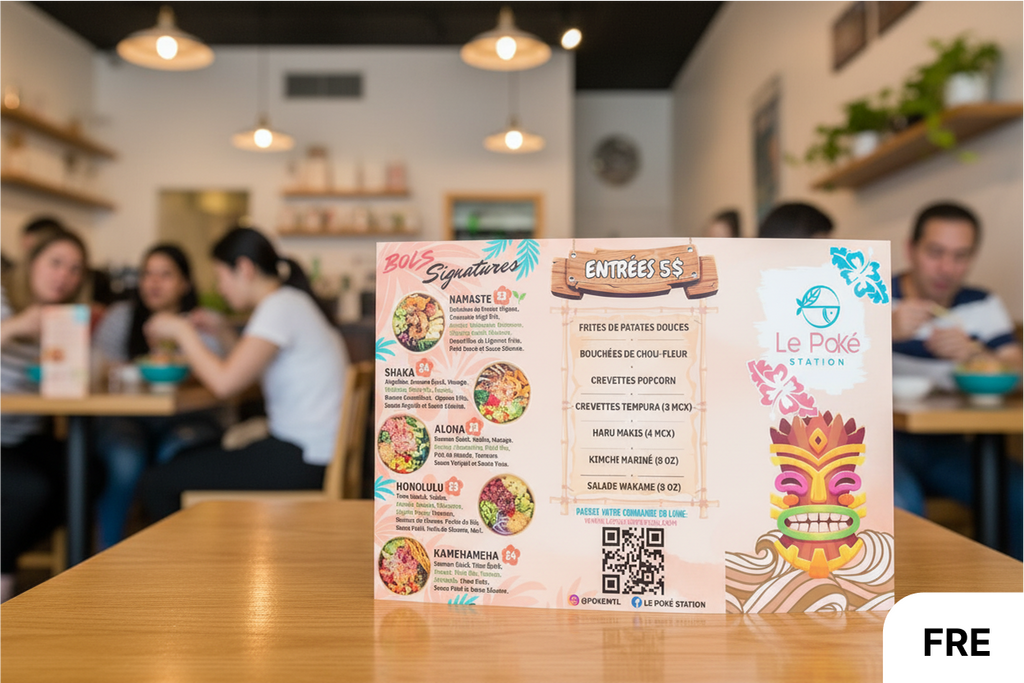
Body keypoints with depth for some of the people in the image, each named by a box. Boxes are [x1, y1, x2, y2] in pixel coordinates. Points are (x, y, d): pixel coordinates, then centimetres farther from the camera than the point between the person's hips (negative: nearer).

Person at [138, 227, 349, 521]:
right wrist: (224, 334, 15)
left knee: (156, 484, -6)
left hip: (300, 460, -10)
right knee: (183, 461, 22)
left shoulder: (280, 306, -14)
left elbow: (224, 382, -21)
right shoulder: (293, 303, 15)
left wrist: (182, 331, -8)